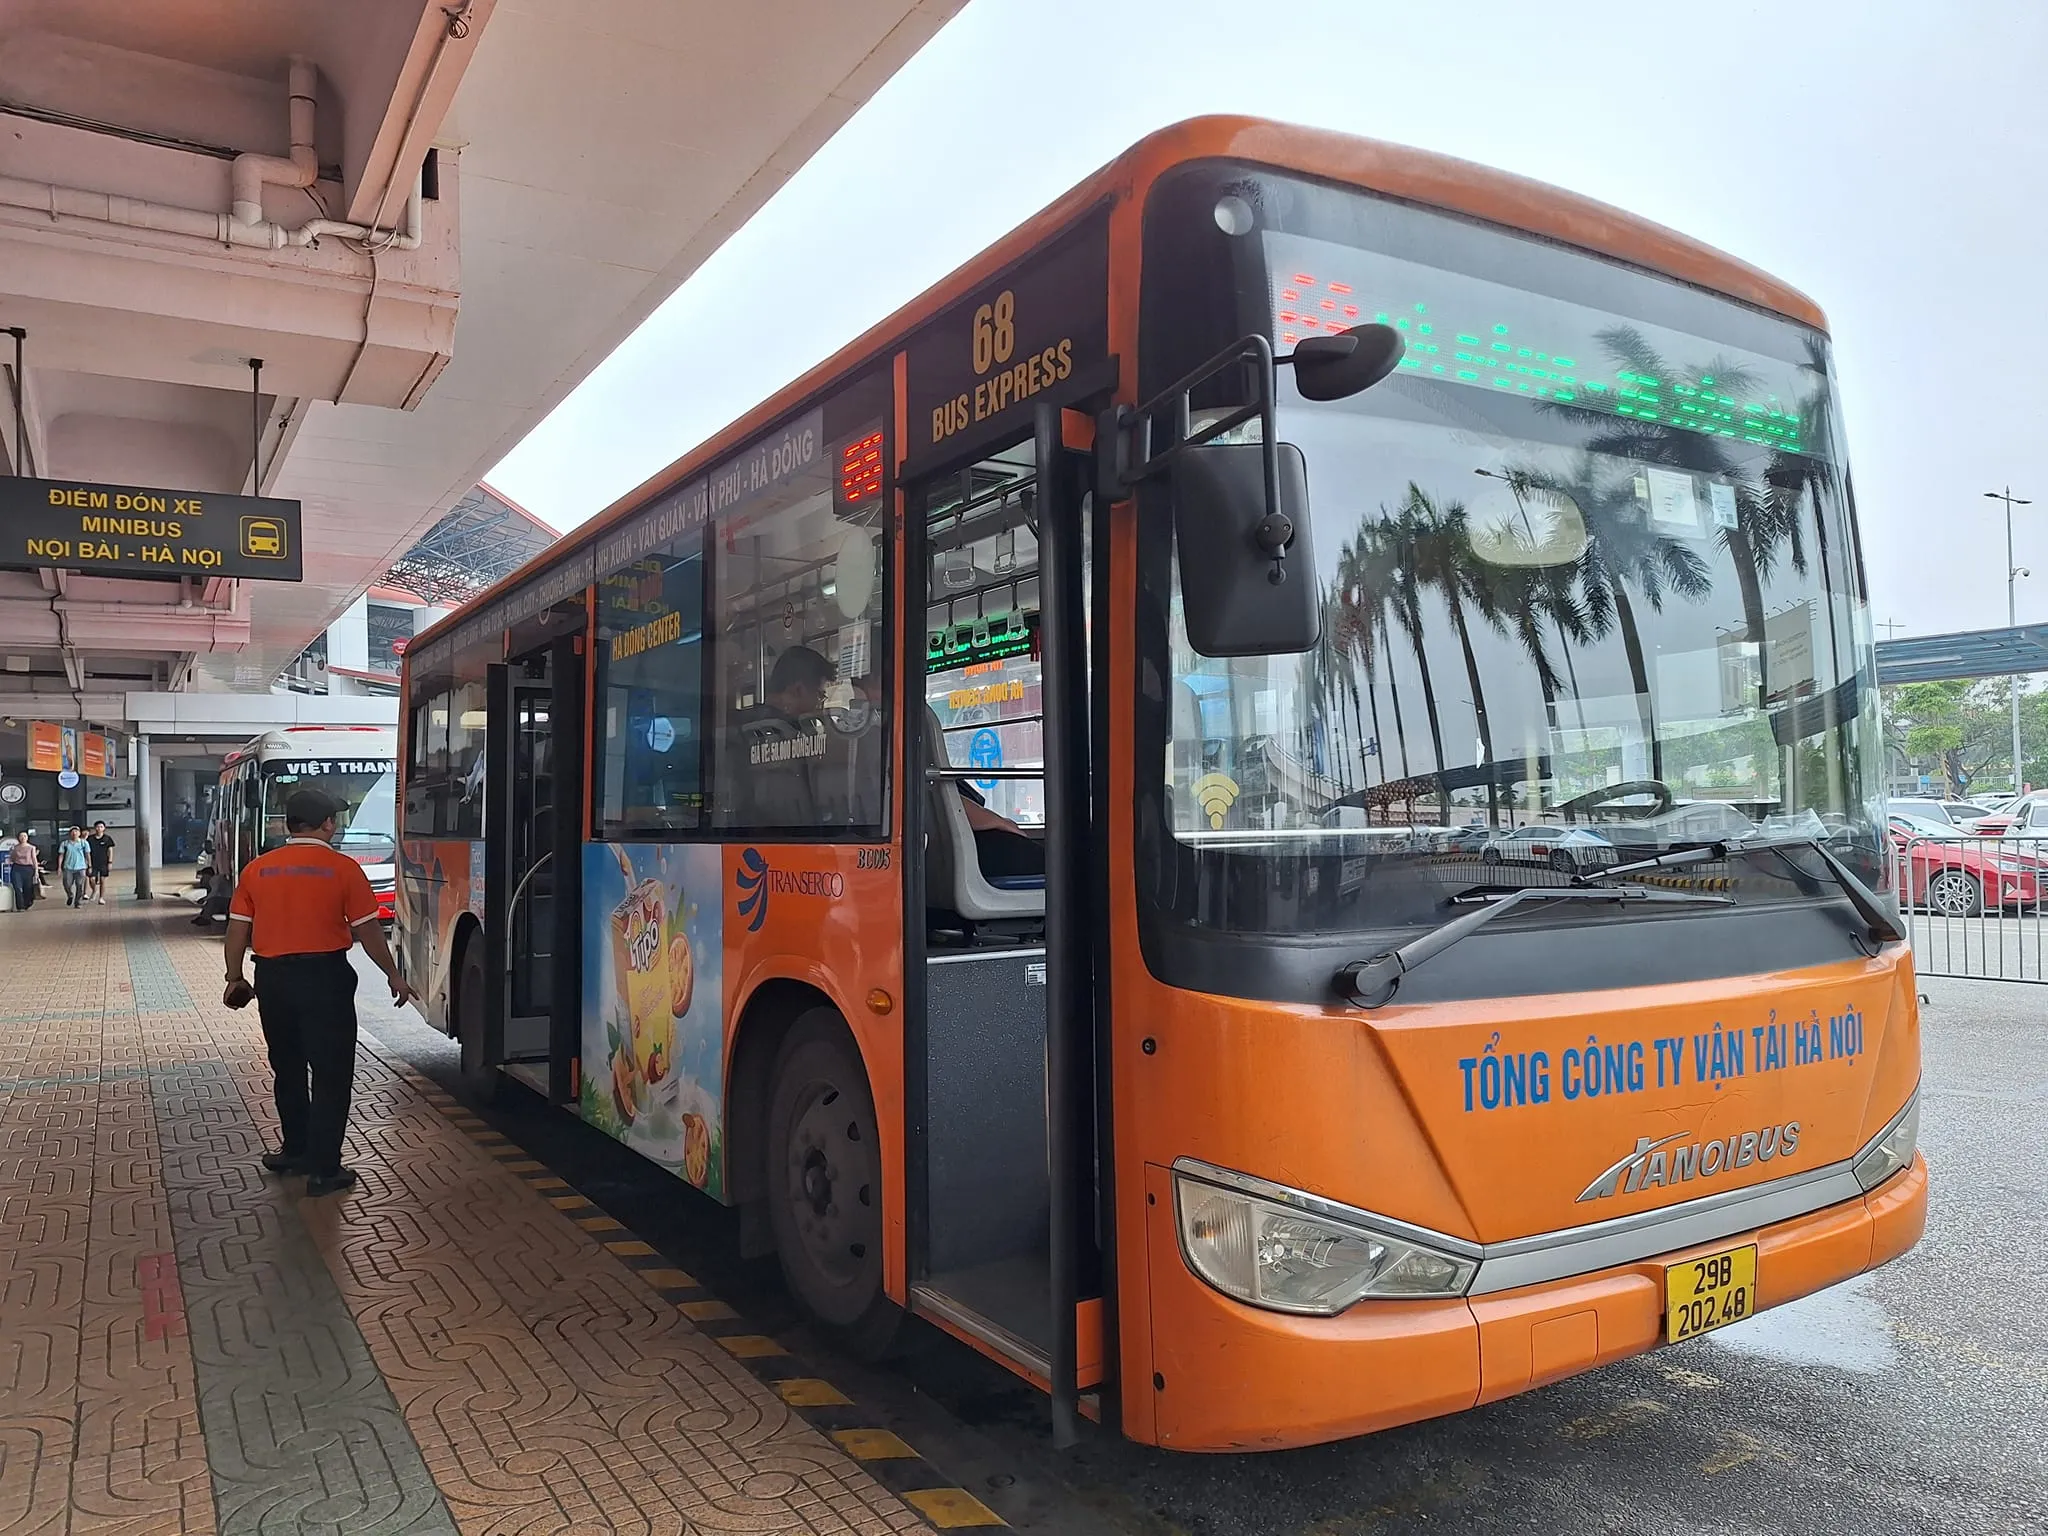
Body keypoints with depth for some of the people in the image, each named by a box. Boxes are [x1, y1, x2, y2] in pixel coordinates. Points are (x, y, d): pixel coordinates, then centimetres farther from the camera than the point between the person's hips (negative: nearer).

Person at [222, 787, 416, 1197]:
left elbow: (238, 928, 6)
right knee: (331, 1075, 3)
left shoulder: (257, 869, 3)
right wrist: (394, 975, 4)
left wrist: (235, 977, 19)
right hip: (324, 977, -4)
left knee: (287, 1070, 20)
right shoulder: (343, 868, -8)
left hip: (273, 978, 5)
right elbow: (367, 930, -6)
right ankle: (323, 1169, 3)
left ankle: (296, 1151, 32)